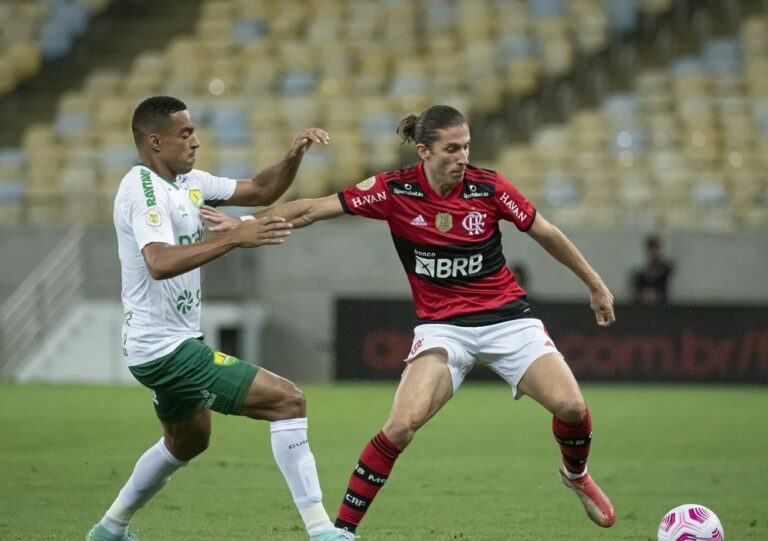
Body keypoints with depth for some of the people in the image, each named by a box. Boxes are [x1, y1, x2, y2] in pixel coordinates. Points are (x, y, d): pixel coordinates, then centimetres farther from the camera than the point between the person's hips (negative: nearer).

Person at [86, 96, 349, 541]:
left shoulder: (188, 182, 9)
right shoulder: (144, 190, -19)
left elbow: (261, 191, 15)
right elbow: (160, 262, -36)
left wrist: (295, 155, -3)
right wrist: (235, 238, -40)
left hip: (176, 343, 11)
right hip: (166, 349, -11)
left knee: (187, 442, 32)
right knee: (288, 401, -15)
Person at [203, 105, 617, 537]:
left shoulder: (489, 187, -10)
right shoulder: (393, 191, -11)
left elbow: (546, 233, 3)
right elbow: (314, 209, -9)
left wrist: (595, 285, 10)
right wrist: (246, 224, -18)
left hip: (506, 317, 1)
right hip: (443, 326, -1)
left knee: (571, 406, -14)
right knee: (403, 424, -22)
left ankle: (576, 475, 22)